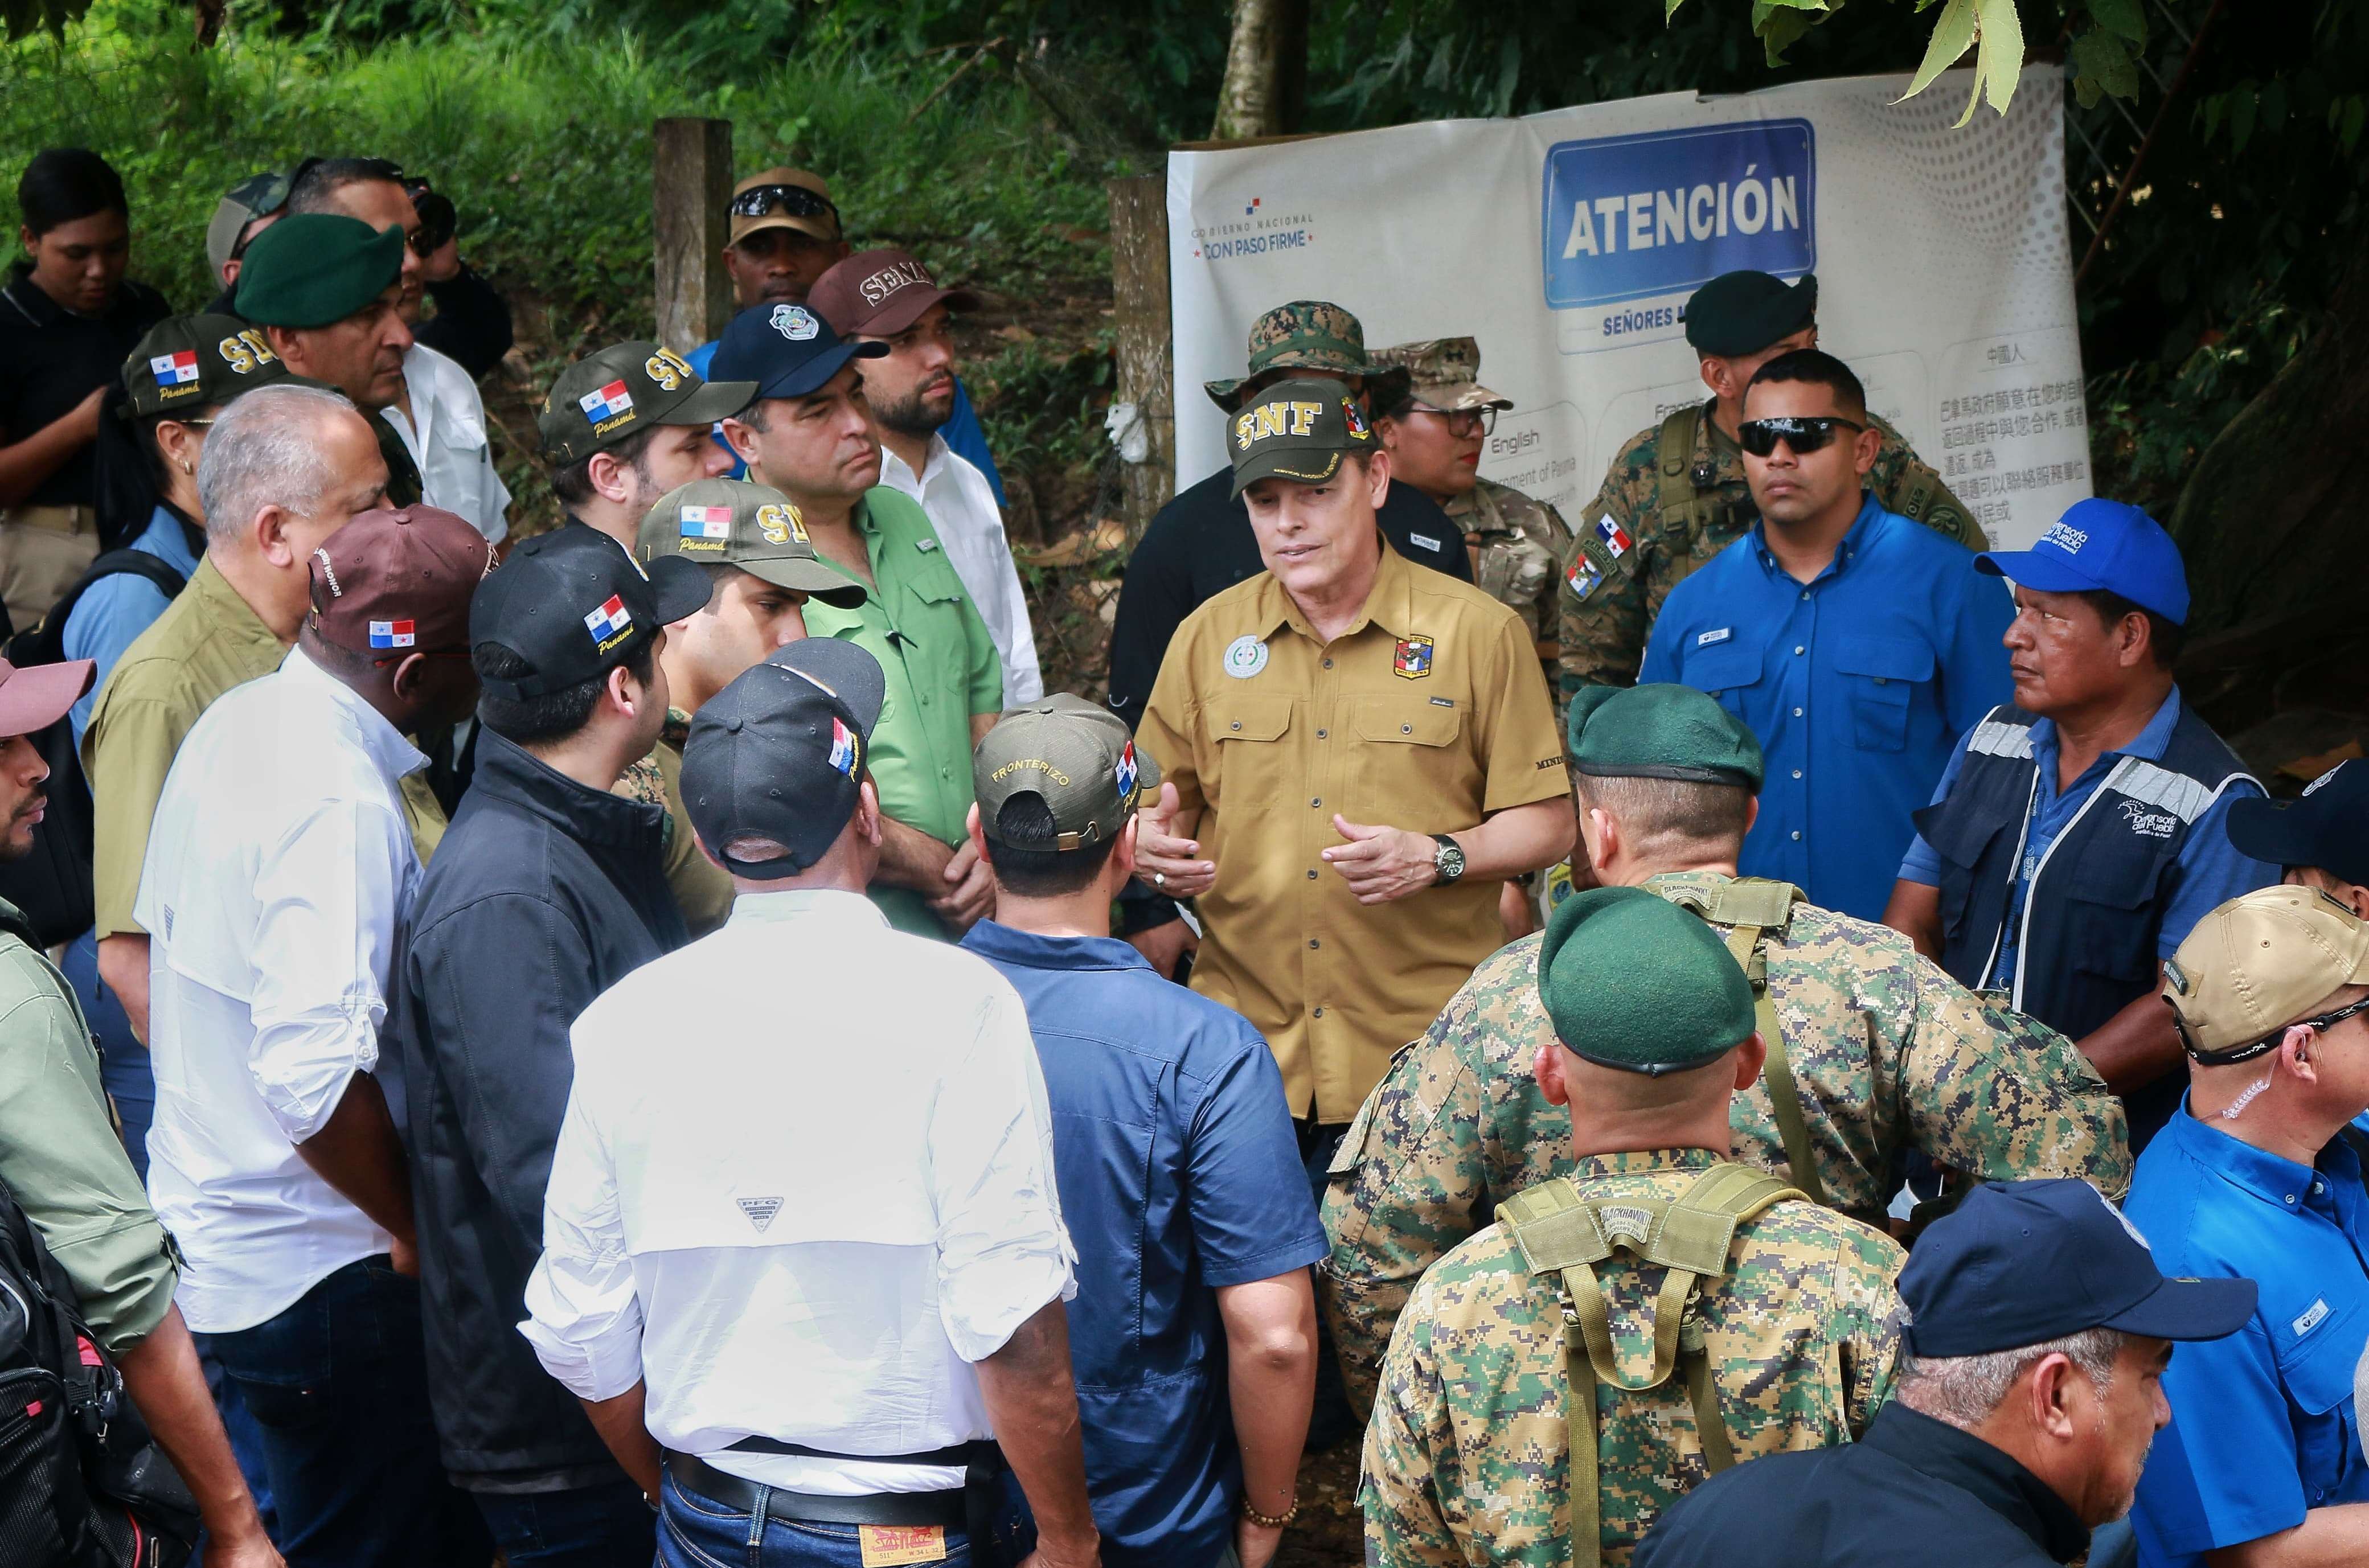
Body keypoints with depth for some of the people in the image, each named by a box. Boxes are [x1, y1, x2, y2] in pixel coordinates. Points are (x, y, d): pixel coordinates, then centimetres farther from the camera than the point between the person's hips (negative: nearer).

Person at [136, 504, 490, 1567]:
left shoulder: (238, 723, 4)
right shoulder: (338, 802, -26)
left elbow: (159, 937, 17)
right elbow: (318, 1073, -32)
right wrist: (415, 1227, -17)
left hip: (209, 1230, 9)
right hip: (316, 1271, -9)